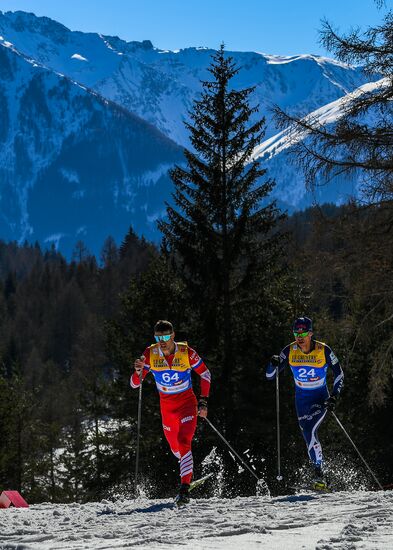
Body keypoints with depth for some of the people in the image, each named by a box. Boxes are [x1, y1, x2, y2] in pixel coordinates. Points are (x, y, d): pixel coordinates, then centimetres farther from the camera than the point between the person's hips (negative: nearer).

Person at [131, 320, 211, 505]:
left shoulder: (186, 352, -17)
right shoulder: (150, 354, -11)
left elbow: (205, 373, -2)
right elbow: (134, 384, -10)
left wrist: (203, 402, -5)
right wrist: (138, 371, -32)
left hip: (187, 403, -4)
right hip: (166, 406, 4)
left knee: (184, 443, -23)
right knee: (175, 448, 18)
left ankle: (184, 489, -27)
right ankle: (188, 470, 51)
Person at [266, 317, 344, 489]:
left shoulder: (324, 350, -15)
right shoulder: (290, 351, -9)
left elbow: (339, 375, -2)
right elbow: (270, 376, -7)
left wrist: (334, 397, -15)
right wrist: (273, 364, -29)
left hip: (320, 399, -4)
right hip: (301, 401, 4)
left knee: (309, 431, -23)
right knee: (308, 436, -1)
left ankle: (318, 473, -18)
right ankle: (319, 473, 12)